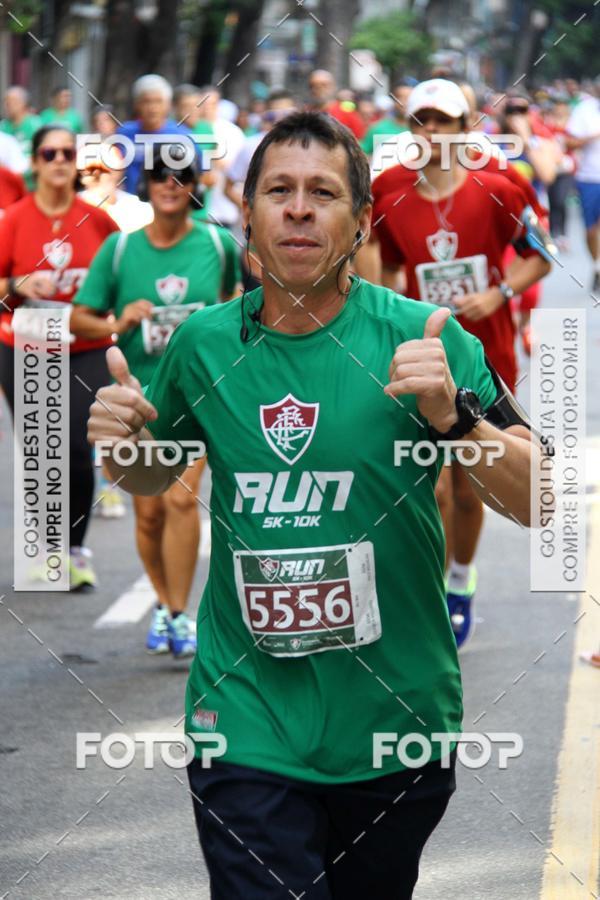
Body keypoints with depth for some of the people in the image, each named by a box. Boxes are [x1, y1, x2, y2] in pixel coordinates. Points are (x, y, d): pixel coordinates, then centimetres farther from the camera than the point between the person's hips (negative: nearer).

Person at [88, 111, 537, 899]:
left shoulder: (420, 337, -8)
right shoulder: (204, 345, 1)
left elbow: (538, 502, -10)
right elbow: (154, 476, 19)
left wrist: (455, 417, -27)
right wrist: (124, 440, -3)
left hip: (397, 727, 0)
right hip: (249, 732, 0)